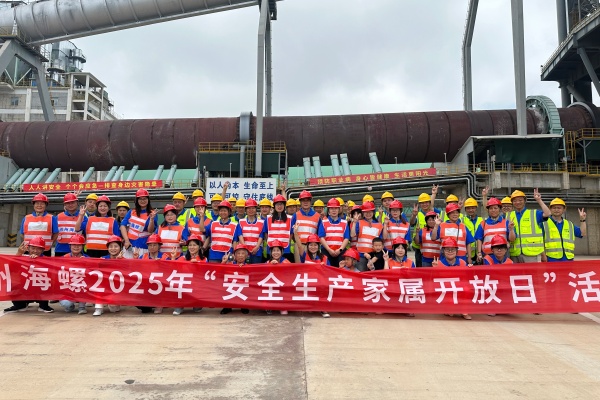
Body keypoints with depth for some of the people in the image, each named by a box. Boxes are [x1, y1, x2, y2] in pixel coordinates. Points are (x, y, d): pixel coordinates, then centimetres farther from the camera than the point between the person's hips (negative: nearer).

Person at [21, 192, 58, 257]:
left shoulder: (52, 218, 2)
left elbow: (55, 234, 4)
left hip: (45, 252, -2)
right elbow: (23, 234, 14)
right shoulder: (26, 218, 9)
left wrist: (48, 244, -2)